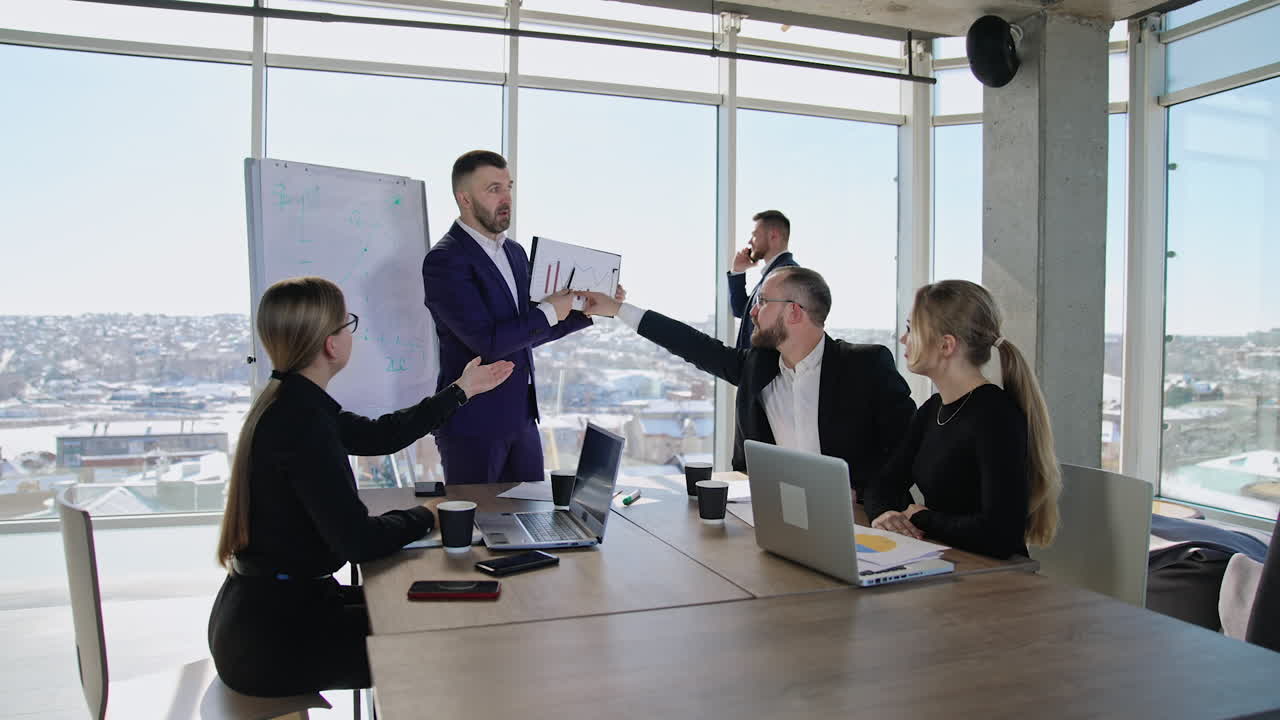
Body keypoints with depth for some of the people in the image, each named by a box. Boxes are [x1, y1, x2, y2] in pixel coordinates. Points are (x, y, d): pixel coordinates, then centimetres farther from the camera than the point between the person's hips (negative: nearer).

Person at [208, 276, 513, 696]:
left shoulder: (289, 401, 5)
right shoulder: (299, 419, -25)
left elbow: (380, 436, 17)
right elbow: (358, 541, -27)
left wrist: (460, 391, 24)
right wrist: (424, 517, -9)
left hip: (265, 608, 9)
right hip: (271, 636, -9)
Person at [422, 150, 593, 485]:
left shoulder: (515, 252, 11)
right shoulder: (444, 261, -14)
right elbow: (488, 341, -22)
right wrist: (549, 312, -12)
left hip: (522, 417, 8)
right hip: (473, 423, -7)